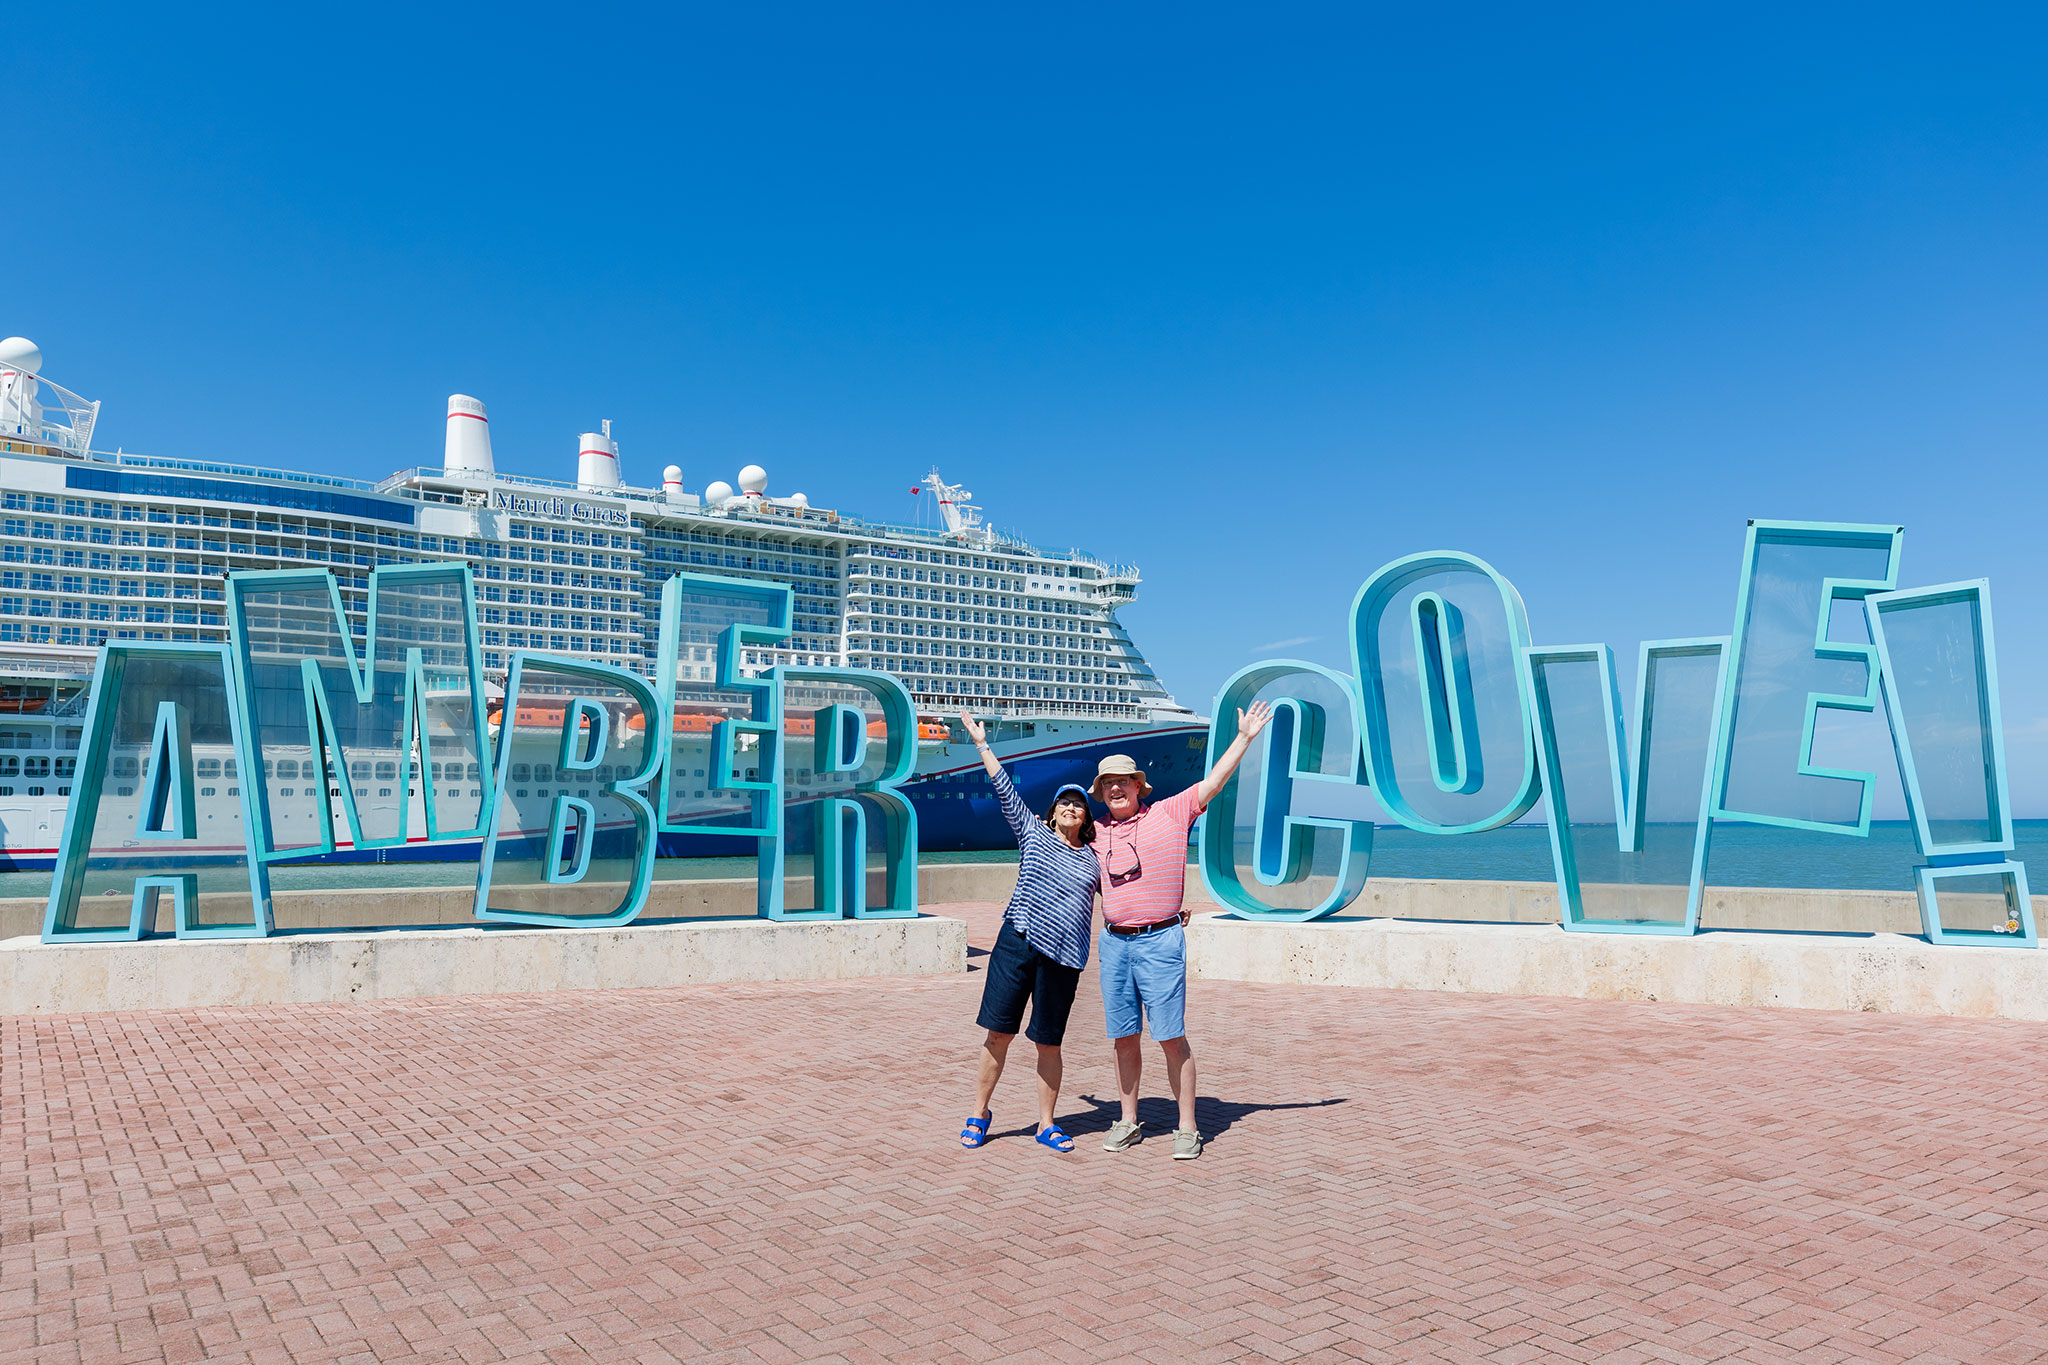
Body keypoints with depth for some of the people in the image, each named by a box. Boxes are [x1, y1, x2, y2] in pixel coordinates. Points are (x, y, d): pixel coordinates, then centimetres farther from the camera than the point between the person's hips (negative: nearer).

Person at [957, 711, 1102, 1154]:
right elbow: (1004, 788, 8)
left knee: (1049, 1043, 5)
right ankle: (979, 1115, 12)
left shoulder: (1094, 861, 16)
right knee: (999, 1032, -2)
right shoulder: (1033, 832, 10)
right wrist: (981, 743, 7)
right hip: (1018, 941, -1)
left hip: (1064, 957, 2)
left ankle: (1047, 1125, 17)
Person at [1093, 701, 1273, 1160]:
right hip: (1113, 942, 4)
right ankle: (1128, 1122, 21)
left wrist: (1244, 737, -6)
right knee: (1123, 1037, 9)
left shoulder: (1170, 813, 1)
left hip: (1160, 942, -4)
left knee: (1171, 1037, -3)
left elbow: (1214, 781, -3)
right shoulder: (1098, 832, 12)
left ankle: (1187, 1128, 7)